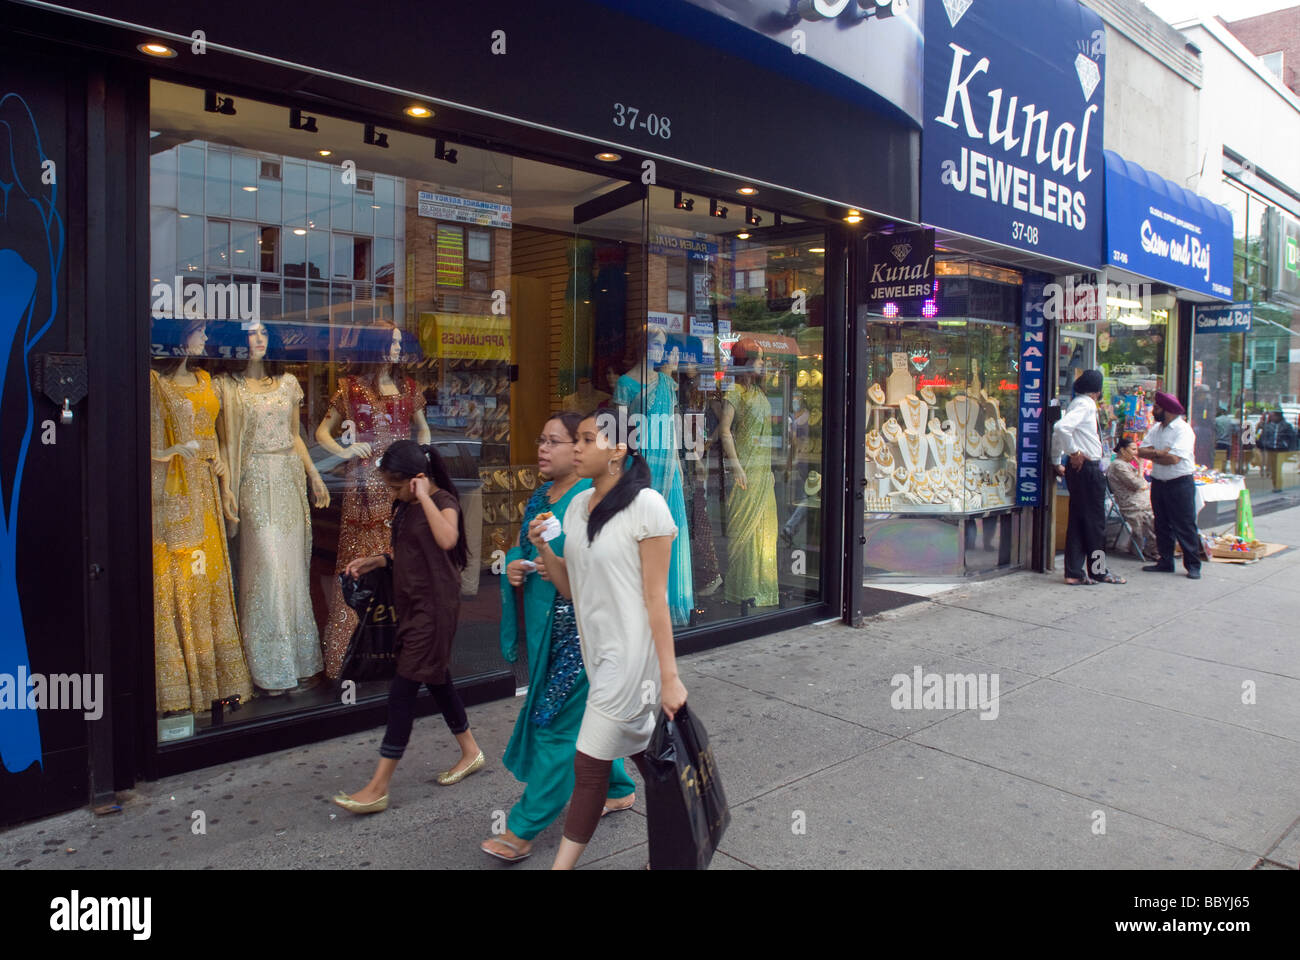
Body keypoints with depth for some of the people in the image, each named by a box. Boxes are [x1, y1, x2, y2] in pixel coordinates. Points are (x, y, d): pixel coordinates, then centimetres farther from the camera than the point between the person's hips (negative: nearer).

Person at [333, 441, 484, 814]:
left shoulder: (444, 501, -15)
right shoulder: (404, 506, 9)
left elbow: (447, 539, -37)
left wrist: (424, 497, -29)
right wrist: (375, 561, 7)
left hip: (434, 608, -9)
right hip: (411, 605, 9)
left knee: (402, 690, -7)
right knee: (438, 682, 18)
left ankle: (378, 788, 0)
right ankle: (470, 752, 36)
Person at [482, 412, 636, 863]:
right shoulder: (539, 496, 10)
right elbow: (519, 546, 19)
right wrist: (513, 565, -2)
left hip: (583, 627, -9)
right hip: (544, 624, 9)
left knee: (557, 723, 0)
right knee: (582, 715, 20)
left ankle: (523, 829, 10)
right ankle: (619, 789, 41)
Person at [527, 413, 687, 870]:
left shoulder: (645, 505, -15)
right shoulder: (578, 505, 7)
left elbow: (656, 596, -16)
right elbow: (571, 586, 12)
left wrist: (669, 677, -16)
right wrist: (541, 547, -5)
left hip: (629, 650, -7)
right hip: (596, 645, 8)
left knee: (590, 763, -1)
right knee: (639, 748, 18)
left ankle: (563, 864, 12)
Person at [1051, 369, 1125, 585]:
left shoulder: (1077, 404, 17)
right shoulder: (1086, 405, -12)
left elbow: (1059, 432, 22)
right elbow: (1061, 427, -28)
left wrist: (1057, 462, 22)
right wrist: (1074, 452, -18)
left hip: (1078, 469, 9)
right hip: (1088, 468, -9)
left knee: (1078, 521, 9)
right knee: (1095, 521, 2)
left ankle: (1074, 573, 10)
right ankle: (1098, 571, 12)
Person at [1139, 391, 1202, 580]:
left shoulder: (1183, 430, -13)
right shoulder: (1156, 429, 11)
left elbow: (1173, 459, -22)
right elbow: (1141, 452, 1)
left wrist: (1152, 454, -9)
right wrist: (1161, 453, -14)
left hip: (1180, 483, -7)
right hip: (1158, 482, 7)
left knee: (1185, 526, -3)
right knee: (1162, 525, 12)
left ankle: (1193, 566, 5)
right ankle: (1165, 562, 21)